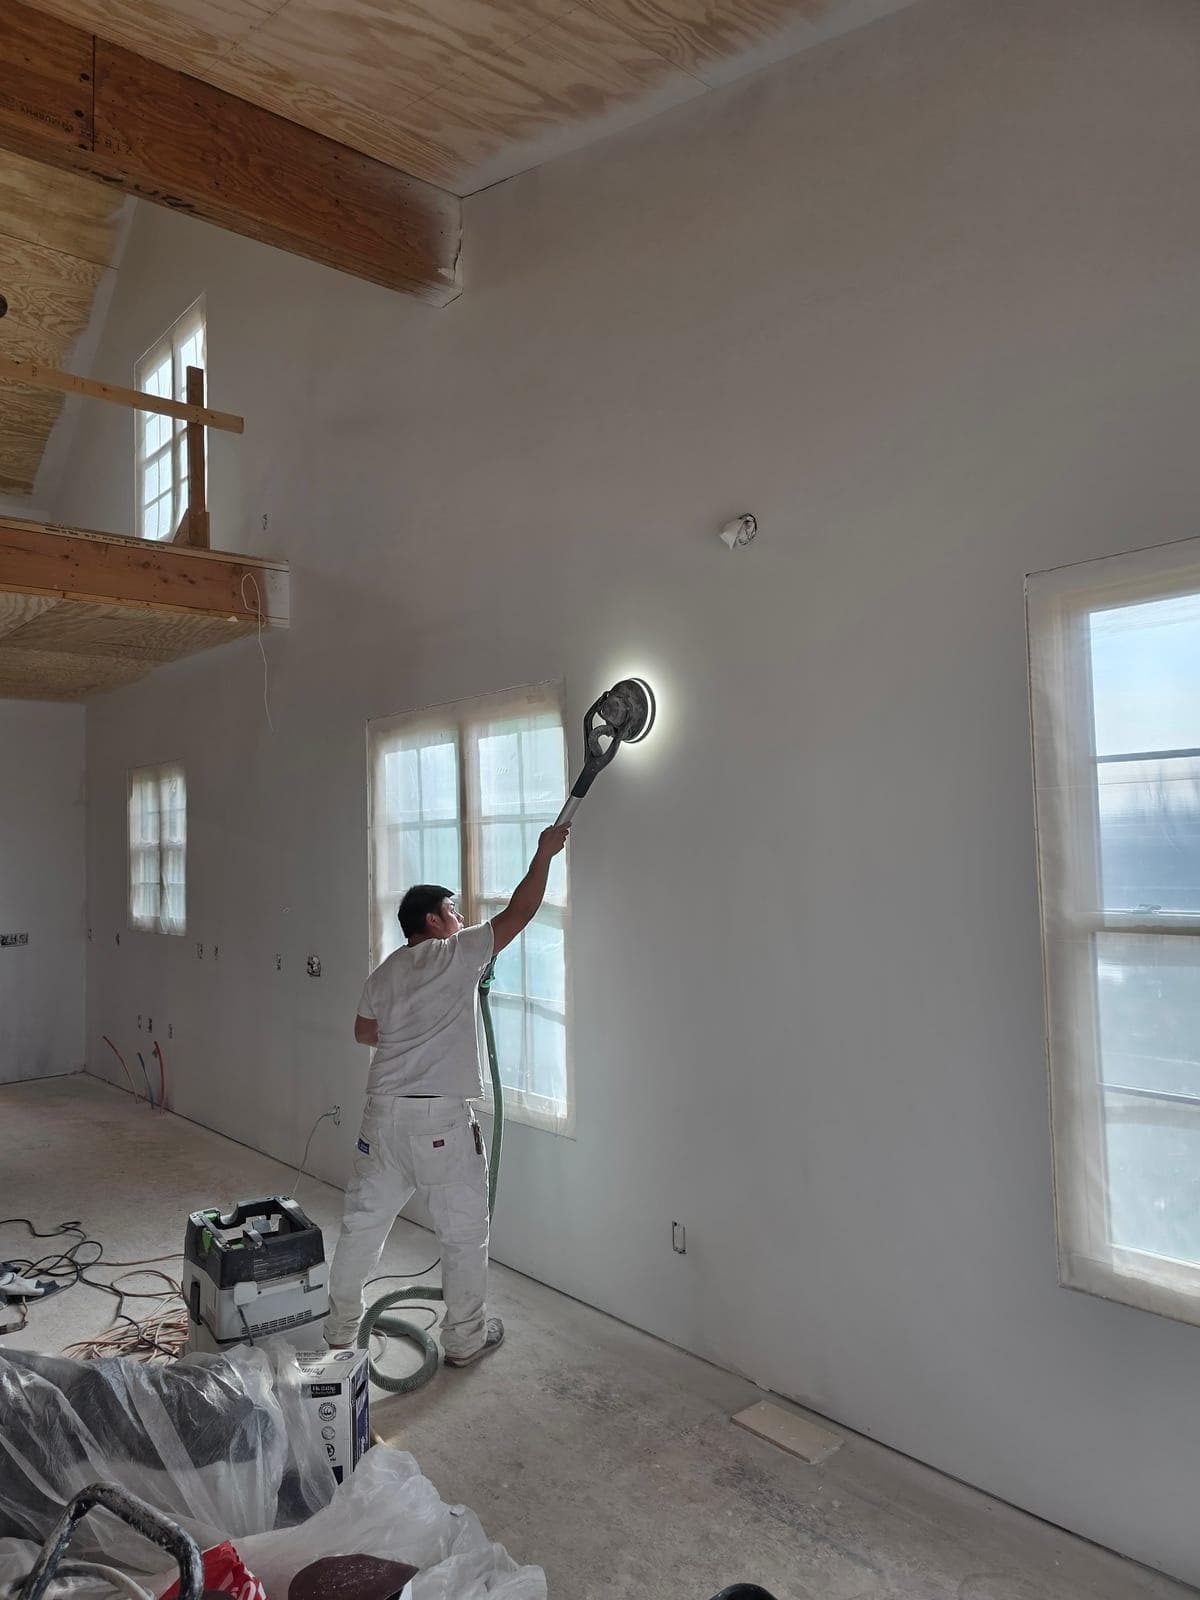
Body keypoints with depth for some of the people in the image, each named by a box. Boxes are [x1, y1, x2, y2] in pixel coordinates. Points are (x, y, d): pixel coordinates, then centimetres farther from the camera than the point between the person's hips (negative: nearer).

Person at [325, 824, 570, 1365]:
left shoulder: (385, 972, 11)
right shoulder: (456, 955, -8)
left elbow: (364, 1032, 23)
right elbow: (518, 914, -7)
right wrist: (545, 853, 0)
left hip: (384, 1111, 7)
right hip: (440, 1118, -7)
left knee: (363, 1222, 18)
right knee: (464, 1231, 9)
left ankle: (338, 1330, 31)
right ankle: (465, 1339, 20)